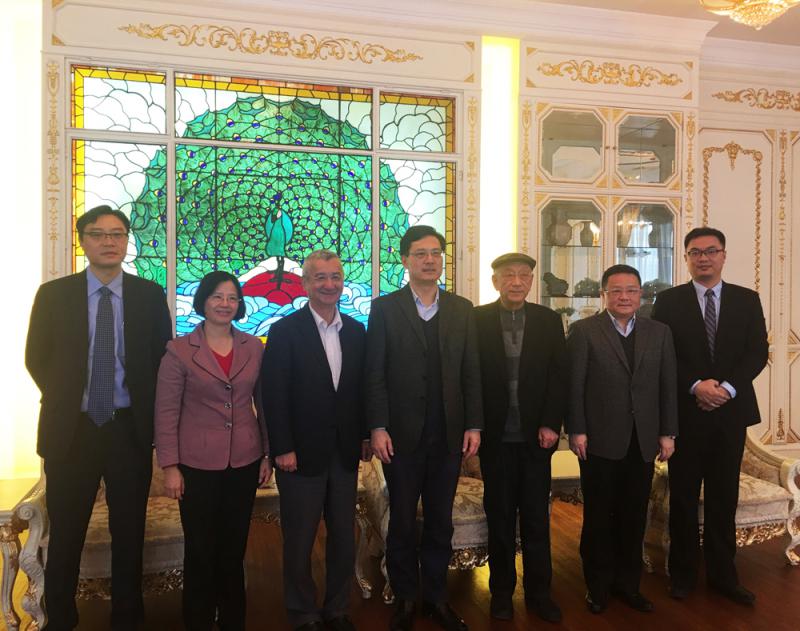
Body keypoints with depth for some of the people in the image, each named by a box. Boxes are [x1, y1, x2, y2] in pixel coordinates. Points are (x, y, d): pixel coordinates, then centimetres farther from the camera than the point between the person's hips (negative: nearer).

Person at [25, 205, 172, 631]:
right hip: (70, 429, 0)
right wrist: (66, 401, 5)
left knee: (129, 533, 12)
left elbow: (164, 359, 5)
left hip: (131, 429, 0)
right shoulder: (53, 294, 0)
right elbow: (36, 359, 7)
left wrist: (149, 412, 1)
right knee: (65, 535, 11)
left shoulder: (150, 295, 0)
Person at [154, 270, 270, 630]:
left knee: (234, 549, 15)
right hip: (198, 464, -2)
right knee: (200, 551, 9)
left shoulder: (254, 348, 2)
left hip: (244, 463, 3)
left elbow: (264, 405, 7)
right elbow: (166, 412, -6)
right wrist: (170, 466, -8)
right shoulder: (179, 350, -6)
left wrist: (267, 455, 5)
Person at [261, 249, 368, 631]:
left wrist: (365, 435, 4)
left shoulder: (356, 331, 7)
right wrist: (282, 449, -14)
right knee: (299, 539, 10)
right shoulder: (285, 331, -7)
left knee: (344, 535, 14)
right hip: (302, 452, -4)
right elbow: (274, 394, -10)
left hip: (345, 451, 5)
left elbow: (362, 388, 10)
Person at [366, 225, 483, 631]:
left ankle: (437, 598, 30)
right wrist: (378, 427, -10)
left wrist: (474, 425, 0)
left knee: (441, 522, 14)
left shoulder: (461, 309, 6)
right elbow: (374, 375, -5)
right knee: (402, 522, 12)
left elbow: (471, 373, 5)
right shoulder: (384, 308, -2)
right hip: (402, 434, -2)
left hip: (449, 435, 3)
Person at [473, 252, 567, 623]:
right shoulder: (477, 320, -2)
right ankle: (502, 591, 26)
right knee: (500, 517, 10)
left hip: (536, 435, 2)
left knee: (537, 517, 10)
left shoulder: (548, 320, 4)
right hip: (495, 436, -1)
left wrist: (551, 424, -6)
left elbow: (559, 376, 2)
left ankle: (538, 592, 25)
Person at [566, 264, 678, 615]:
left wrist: (667, 432, 4)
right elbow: (574, 385, -7)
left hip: (642, 441, 3)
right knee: (598, 517, 10)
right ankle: (598, 586, 26)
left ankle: (627, 583, 29)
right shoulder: (584, 331, -4)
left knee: (634, 517, 12)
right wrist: (576, 431, -10)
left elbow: (668, 386, 8)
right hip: (600, 440, -3)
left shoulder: (659, 333, 8)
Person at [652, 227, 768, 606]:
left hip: (731, 411, 2)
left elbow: (758, 351, 0)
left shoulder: (747, 299, 7)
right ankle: (683, 574, 21)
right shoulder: (668, 301, 1)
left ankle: (722, 574, 23)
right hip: (686, 412, -2)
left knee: (724, 497, 10)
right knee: (683, 497, 8)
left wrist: (727, 387, -14)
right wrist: (696, 386, -17)